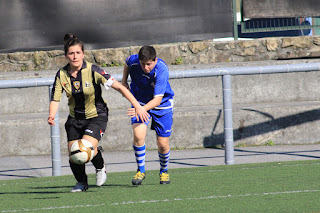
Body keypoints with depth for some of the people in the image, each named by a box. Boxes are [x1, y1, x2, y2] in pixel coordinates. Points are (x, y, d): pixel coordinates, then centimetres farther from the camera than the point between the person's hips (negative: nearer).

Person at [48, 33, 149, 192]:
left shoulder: (93, 71, -20)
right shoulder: (62, 75, -9)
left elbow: (119, 87, -18)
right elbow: (55, 100, -6)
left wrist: (137, 106, -23)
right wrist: (51, 116, -28)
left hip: (96, 116, -4)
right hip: (75, 118, 4)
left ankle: (100, 167, 12)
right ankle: (81, 183, 30)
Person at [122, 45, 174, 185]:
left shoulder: (161, 71, -34)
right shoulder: (133, 61, -23)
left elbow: (158, 99, -38)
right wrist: (124, 81, 8)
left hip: (162, 105, -2)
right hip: (140, 101, 2)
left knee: (163, 144, -1)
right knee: (138, 135, -21)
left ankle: (164, 171, 29)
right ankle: (141, 171, -3)